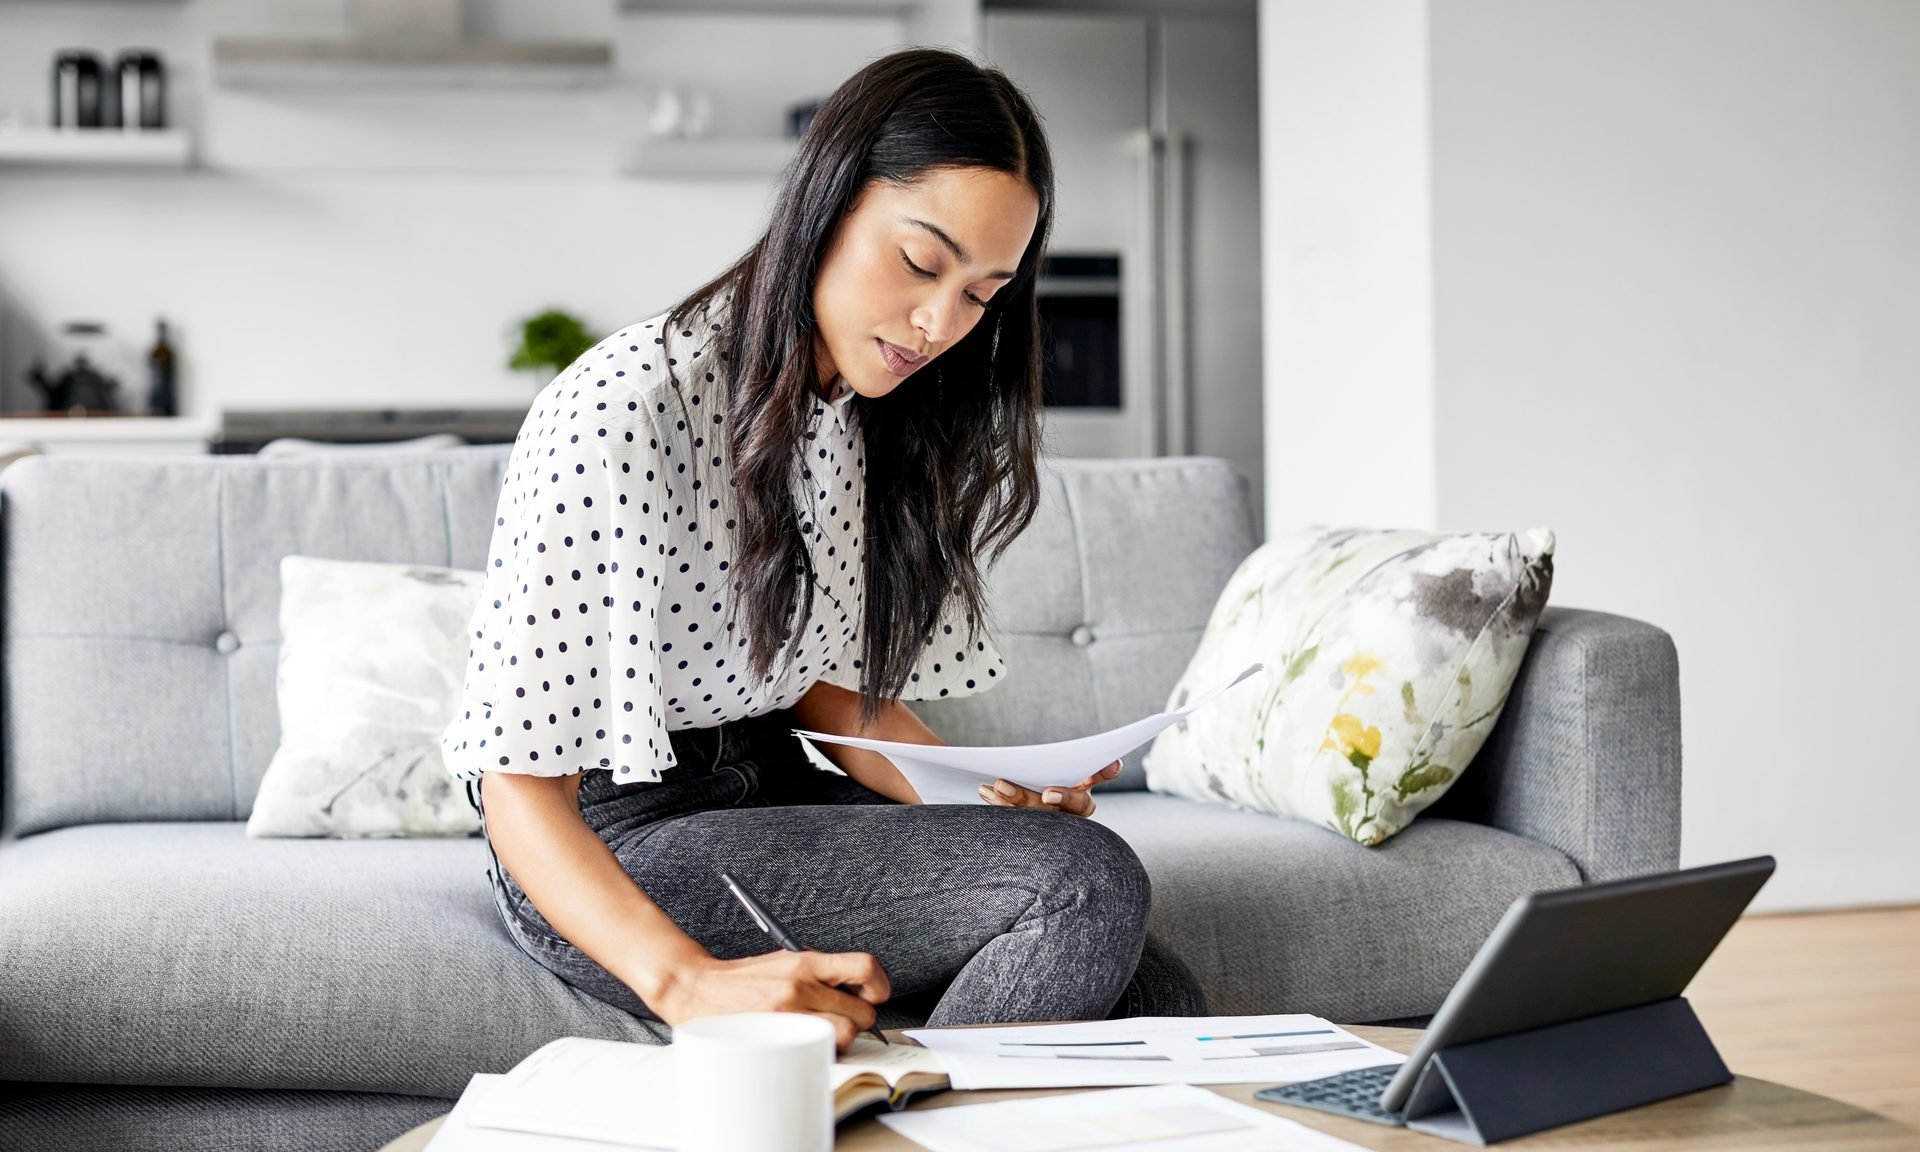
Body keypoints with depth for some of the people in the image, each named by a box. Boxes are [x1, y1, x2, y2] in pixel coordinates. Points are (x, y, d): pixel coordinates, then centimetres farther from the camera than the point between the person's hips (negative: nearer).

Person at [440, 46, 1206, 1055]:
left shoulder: (866, 416, 5)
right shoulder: (617, 414, -22)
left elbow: (831, 684, 11)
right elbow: (519, 781, -25)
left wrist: (992, 797, -8)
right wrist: (690, 984, -41)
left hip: (776, 796, 7)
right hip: (610, 849, -7)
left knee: (1158, 1008, -12)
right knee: (1088, 880, -23)